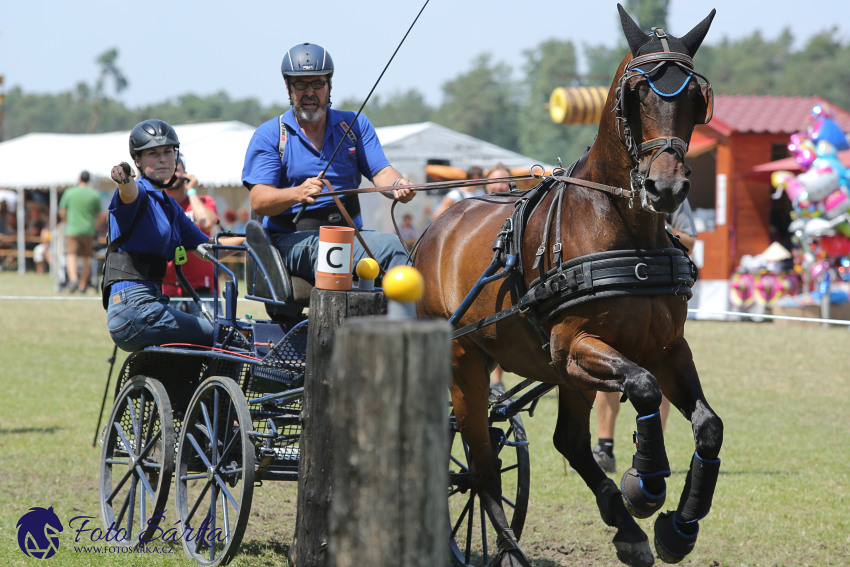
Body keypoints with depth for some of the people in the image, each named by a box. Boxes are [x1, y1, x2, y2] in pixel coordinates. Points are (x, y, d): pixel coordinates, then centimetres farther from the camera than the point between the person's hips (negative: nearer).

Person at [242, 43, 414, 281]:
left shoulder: (355, 125, 18)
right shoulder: (269, 135, 7)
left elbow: (380, 172, 7)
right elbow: (259, 200, -5)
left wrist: (398, 185, -20)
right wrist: (298, 193, -27)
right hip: (292, 238, -3)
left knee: (391, 244, -29)